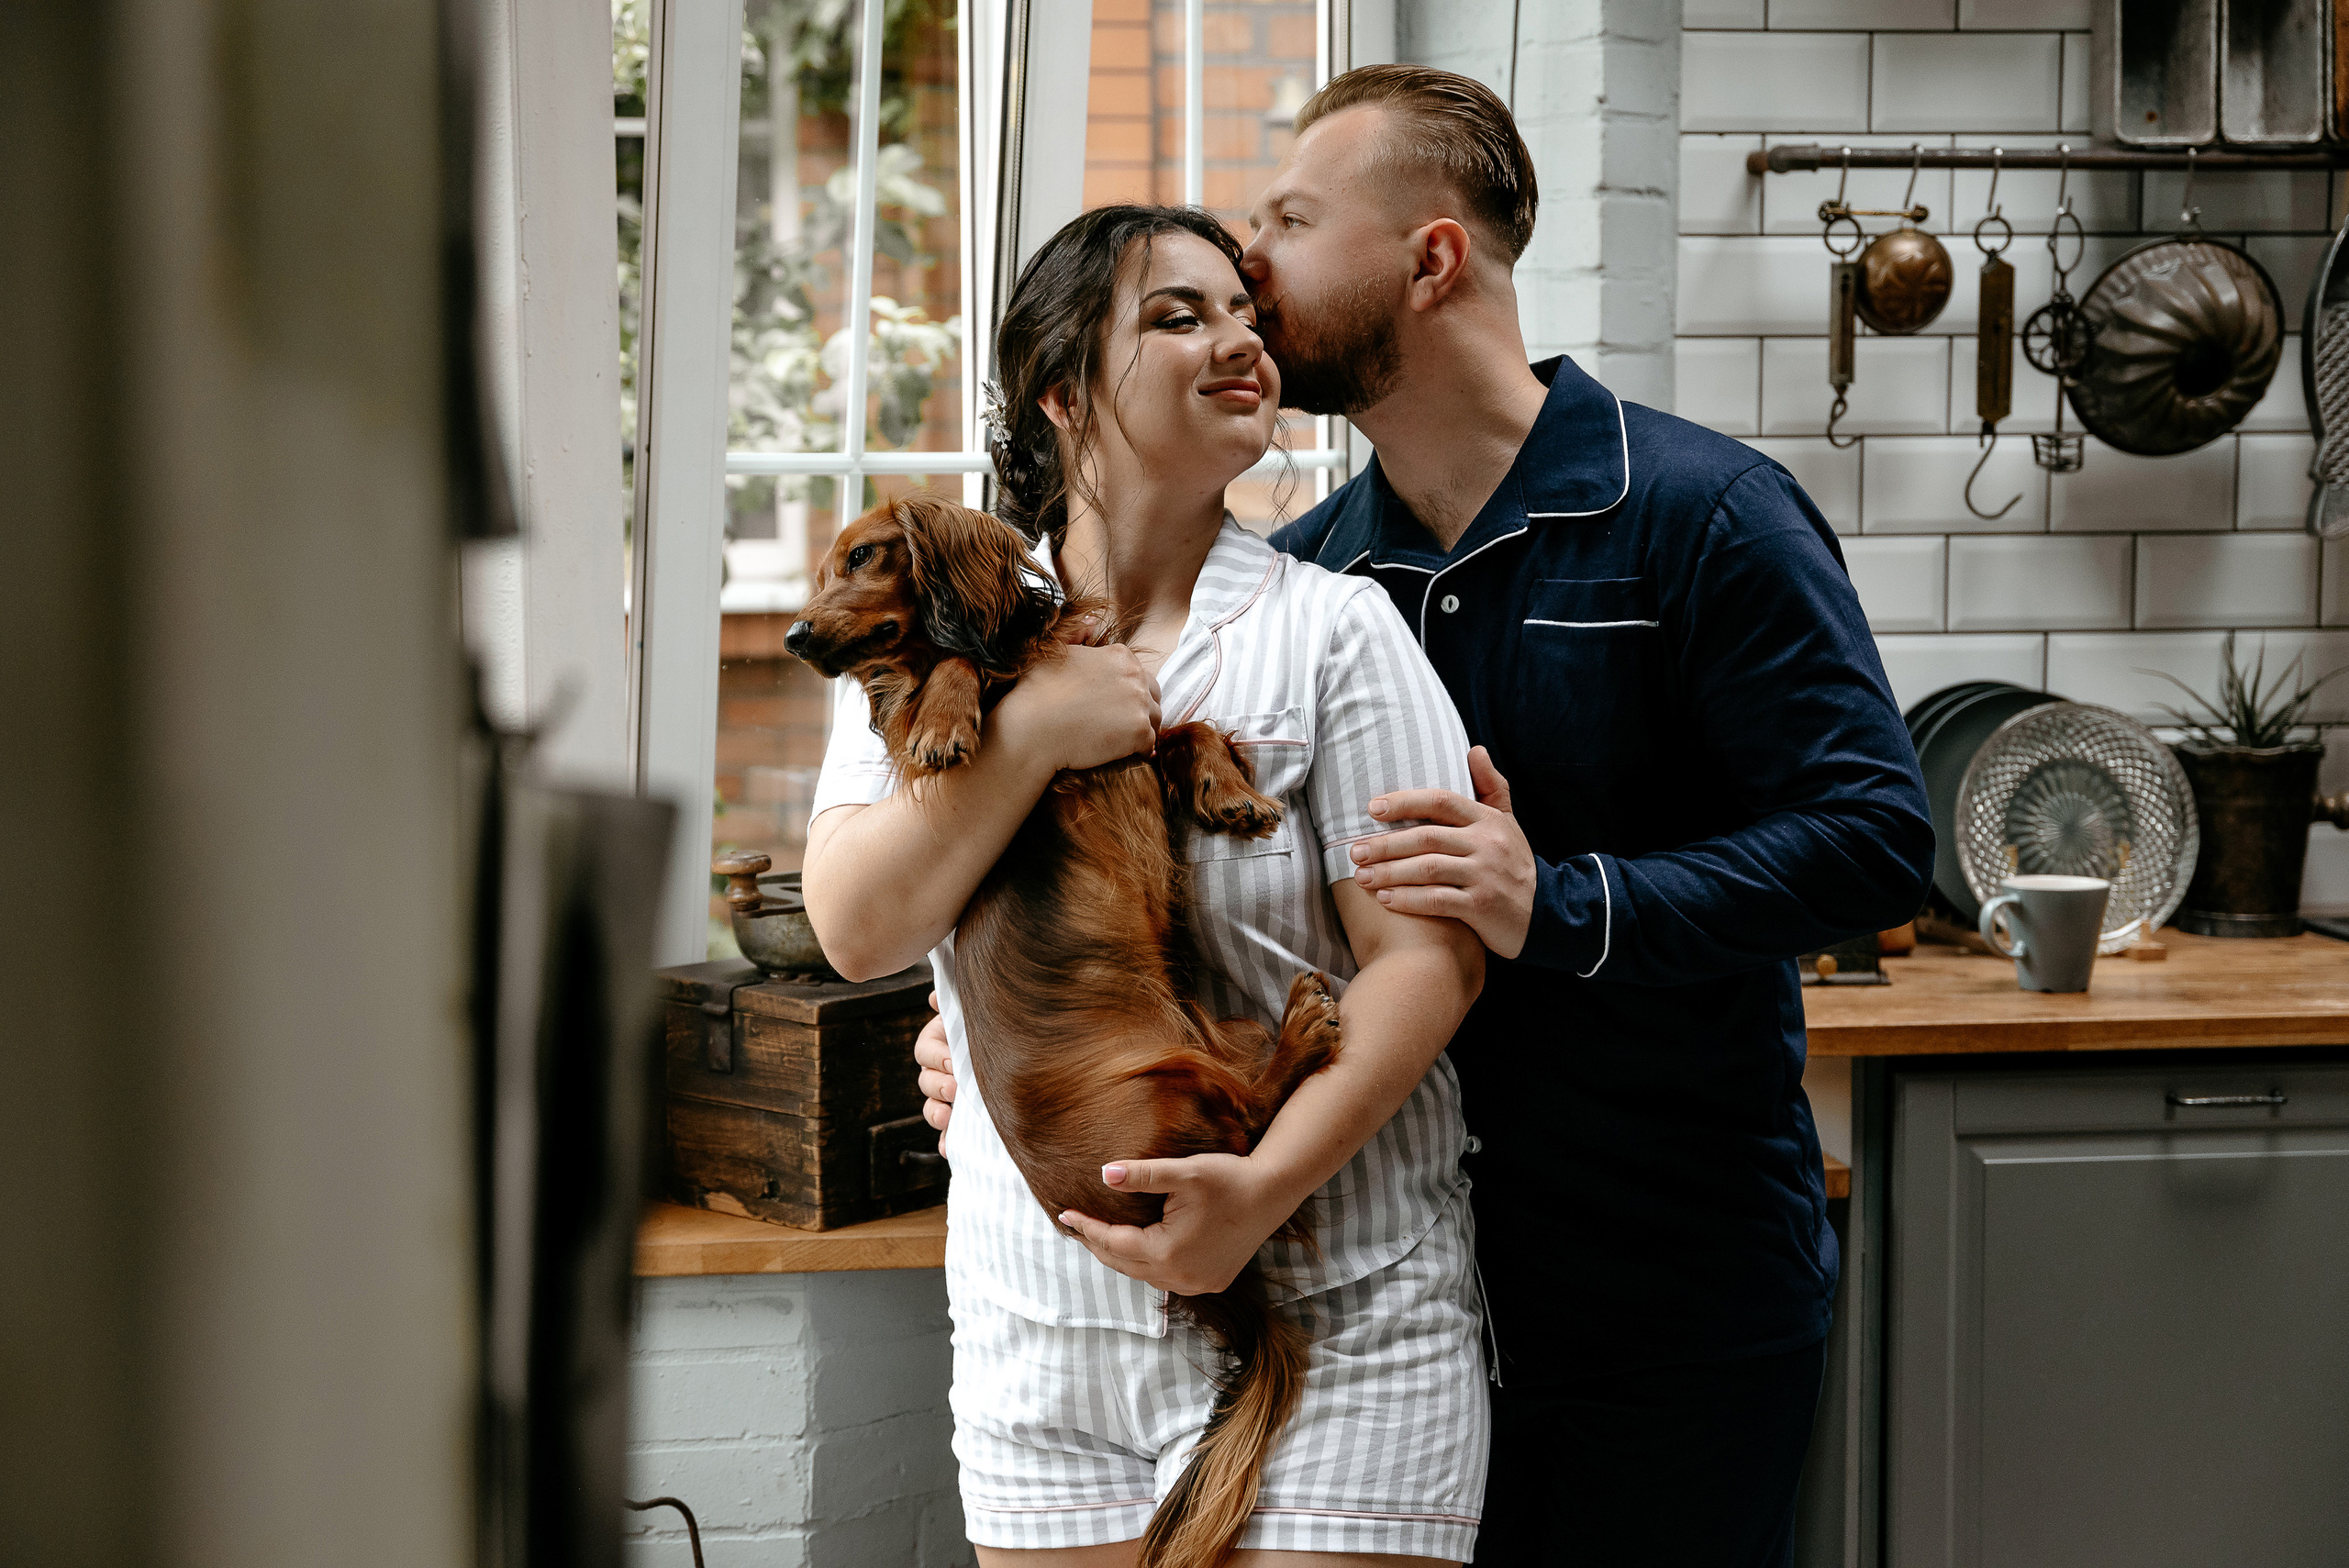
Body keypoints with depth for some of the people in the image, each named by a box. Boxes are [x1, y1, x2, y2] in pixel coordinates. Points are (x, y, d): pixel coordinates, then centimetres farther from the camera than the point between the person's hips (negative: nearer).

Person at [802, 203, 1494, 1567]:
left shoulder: (1332, 629, -3)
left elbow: (1429, 954, -9)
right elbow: (859, 930, -4)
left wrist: (1269, 1179, -22)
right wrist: (1032, 731, -15)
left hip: (1328, 1322, -3)